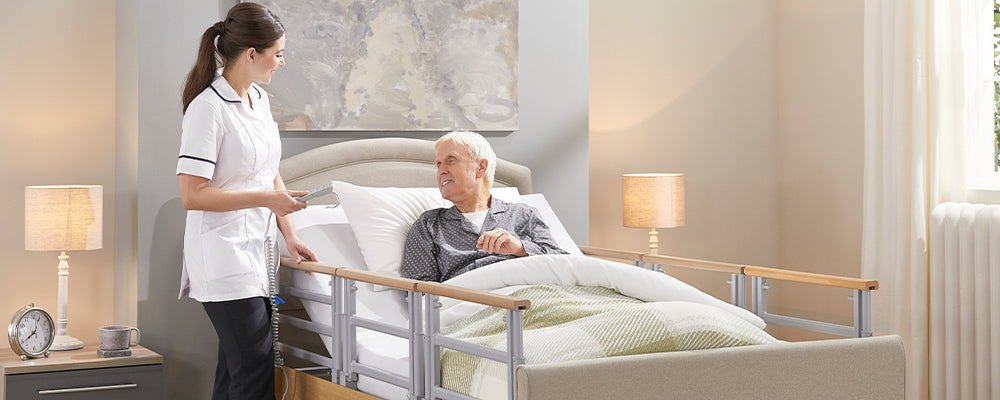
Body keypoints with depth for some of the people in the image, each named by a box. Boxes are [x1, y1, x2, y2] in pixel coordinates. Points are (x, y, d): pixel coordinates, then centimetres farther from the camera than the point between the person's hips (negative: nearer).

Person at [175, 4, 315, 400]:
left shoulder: (259, 99, 12)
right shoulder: (207, 108, -15)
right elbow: (192, 195, -19)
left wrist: (289, 234, 10)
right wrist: (266, 198, -18)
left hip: (254, 253, 8)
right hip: (223, 258, -8)